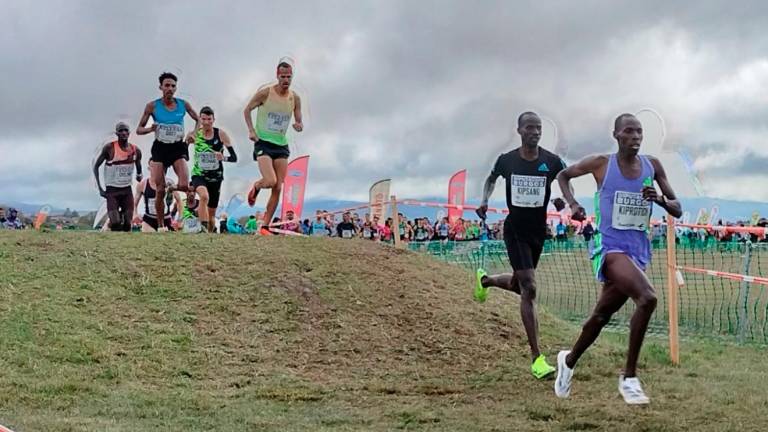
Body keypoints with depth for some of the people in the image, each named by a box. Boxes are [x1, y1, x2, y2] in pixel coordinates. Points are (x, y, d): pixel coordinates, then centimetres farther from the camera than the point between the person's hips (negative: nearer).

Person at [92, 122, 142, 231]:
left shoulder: (135, 151, 1)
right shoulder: (109, 148, -11)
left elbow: (138, 167, 24)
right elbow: (96, 166, -2)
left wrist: (139, 175, 6)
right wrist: (100, 188, -7)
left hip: (127, 190, 4)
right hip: (112, 190, -4)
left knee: (127, 224, -1)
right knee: (115, 223, -16)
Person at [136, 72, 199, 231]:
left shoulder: (183, 104, 1)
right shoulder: (152, 106, -2)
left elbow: (198, 120, 16)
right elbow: (139, 130, 2)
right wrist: (151, 129, -18)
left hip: (178, 147, 1)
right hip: (160, 148, -1)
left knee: (184, 185, -23)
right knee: (160, 190, -3)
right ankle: (161, 225, 10)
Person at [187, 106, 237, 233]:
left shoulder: (221, 134, -6)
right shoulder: (194, 134, -3)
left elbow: (234, 157, -10)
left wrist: (223, 158, -27)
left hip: (215, 177, 1)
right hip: (199, 175, -1)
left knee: (212, 213, 9)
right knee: (204, 196, -34)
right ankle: (203, 229, -36)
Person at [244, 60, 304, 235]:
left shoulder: (295, 98, 3)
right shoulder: (265, 93, -8)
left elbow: (299, 121, 10)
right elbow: (247, 110, 3)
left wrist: (299, 126, -14)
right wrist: (251, 130, -10)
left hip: (281, 145, 4)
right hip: (263, 142, -4)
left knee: (278, 188, -2)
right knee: (270, 181, -22)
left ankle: (265, 226, 6)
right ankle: (255, 187, 16)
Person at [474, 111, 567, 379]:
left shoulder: (551, 162, -7)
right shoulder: (506, 160, -7)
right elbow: (492, 178, 15)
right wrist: (484, 201, 1)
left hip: (538, 231, 4)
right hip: (515, 229, -4)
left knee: (519, 285, 19)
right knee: (529, 289, -15)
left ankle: (486, 280, 55)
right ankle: (536, 358, -14)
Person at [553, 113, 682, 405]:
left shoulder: (652, 166, 5)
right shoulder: (601, 164, -4)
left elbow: (677, 211, 8)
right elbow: (563, 175, 14)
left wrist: (660, 200, -13)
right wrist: (572, 203, -3)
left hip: (639, 249, 5)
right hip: (610, 246, -5)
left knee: (603, 314, 16)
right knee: (647, 298, -27)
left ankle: (569, 360, 42)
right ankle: (629, 377, -17)